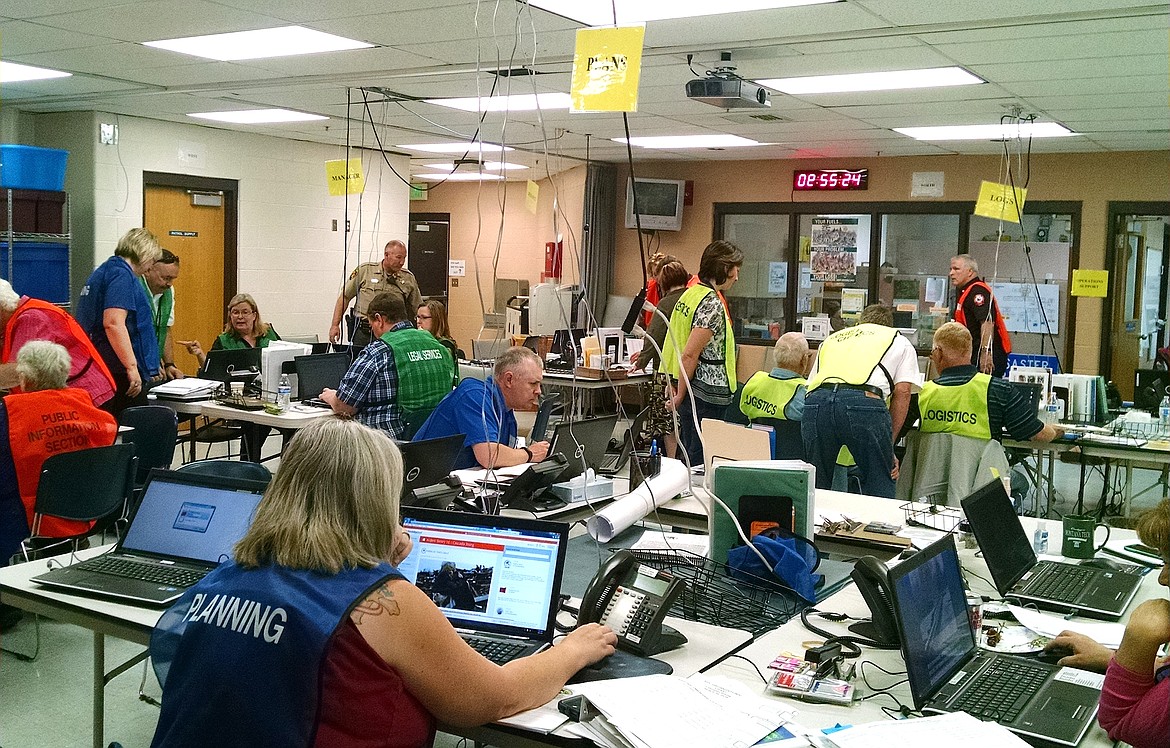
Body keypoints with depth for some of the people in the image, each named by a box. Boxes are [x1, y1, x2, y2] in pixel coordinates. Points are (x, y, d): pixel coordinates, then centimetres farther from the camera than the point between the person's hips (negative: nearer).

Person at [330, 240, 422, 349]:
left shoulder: (408, 278, 7)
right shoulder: (364, 270, 2)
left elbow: (418, 308, 13)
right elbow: (345, 297, 7)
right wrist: (335, 325, 3)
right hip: (363, 333, -1)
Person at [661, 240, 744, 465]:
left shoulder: (690, 293, 10)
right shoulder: (712, 305, -17)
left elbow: (678, 344, 15)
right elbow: (690, 355, -20)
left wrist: (678, 390, 18)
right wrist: (680, 396, -11)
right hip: (707, 395, -9)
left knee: (688, 455, 14)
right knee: (699, 461, -3)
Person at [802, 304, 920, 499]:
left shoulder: (831, 339, 39)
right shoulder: (900, 341, 30)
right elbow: (902, 391, 14)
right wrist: (888, 448, 13)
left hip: (815, 402, 3)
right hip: (865, 401, -3)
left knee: (814, 489, 16)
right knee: (879, 489, 7)